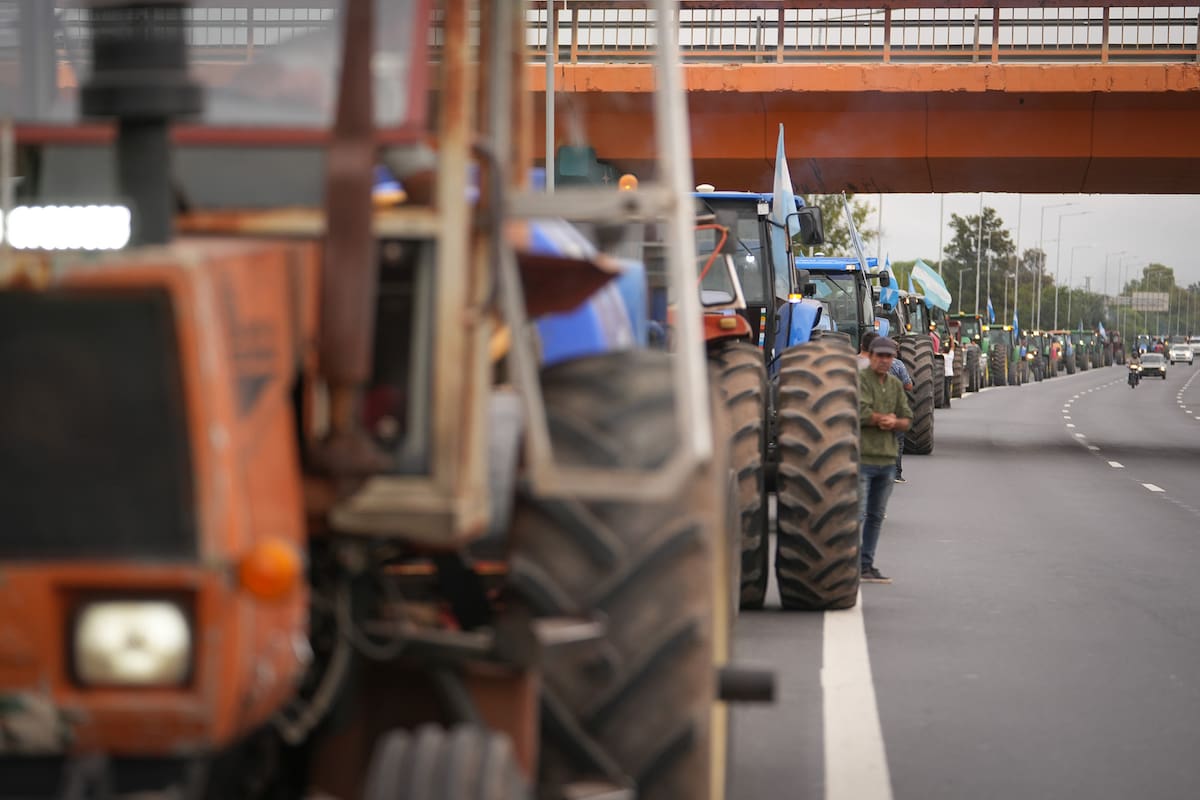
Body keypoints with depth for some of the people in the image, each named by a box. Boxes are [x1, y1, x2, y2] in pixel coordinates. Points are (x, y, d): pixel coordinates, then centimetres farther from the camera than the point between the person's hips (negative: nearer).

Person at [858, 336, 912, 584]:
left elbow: (907, 420, 11)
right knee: (857, 514, -11)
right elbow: (862, 413, -19)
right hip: (862, 456, -7)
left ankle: (866, 565, 18)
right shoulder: (860, 379, -7)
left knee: (876, 516, 11)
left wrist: (892, 422, -10)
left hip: (887, 459, 7)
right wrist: (888, 418, -5)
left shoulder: (895, 384, 15)